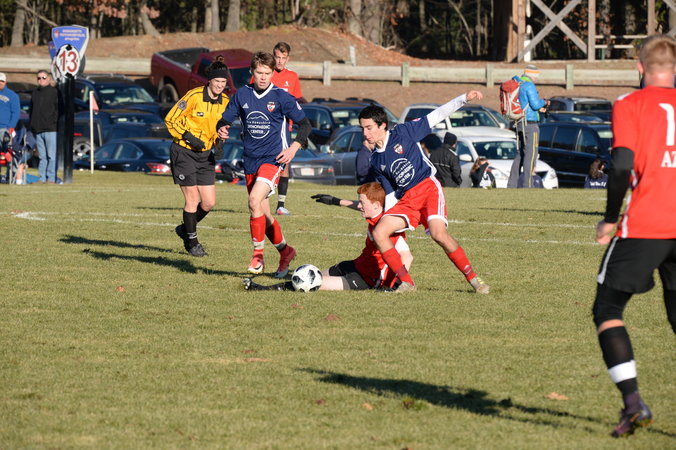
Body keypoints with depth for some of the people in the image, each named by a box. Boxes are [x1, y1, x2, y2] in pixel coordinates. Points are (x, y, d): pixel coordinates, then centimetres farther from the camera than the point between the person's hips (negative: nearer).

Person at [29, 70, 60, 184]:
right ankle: (42, 178, 9)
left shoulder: (54, 92, 0)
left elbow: (59, 110, -4)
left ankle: (51, 178, -6)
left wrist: (55, 122, -12)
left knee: (51, 155, -7)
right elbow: (31, 110, 24)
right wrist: (32, 126, 14)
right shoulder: (35, 93, 19)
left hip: (51, 129, -6)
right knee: (42, 156, 7)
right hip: (38, 130, 6)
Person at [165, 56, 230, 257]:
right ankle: (192, 242, 10)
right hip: (184, 152, -6)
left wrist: (219, 141, -2)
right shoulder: (194, 96, -17)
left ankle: (185, 229, 26)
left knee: (209, 202, 2)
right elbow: (170, 120, -11)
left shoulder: (225, 102, 1)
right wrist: (188, 137, -19)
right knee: (192, 199, -6)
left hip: (205, 154, 6)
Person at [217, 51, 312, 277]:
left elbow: (305, 125, 0)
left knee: (255, 201, -25)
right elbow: (225, 120, 11)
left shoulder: (282, 97, -6)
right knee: (263, 215, 11)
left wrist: (294, 148, -13)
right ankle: (285, 251, 32)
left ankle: (258, 255, -15)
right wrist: (221, 129, -12)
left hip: (273, 158, -5)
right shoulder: (242, 95, 4)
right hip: (251, 161, 5)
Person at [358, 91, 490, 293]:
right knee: (378, 233, -16)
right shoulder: (376, 162, 13)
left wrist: (464, 99, -2)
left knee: (438, 233, -27)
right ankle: (406, 282, -10)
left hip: (428, 188, -5)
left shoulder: (402, 133, 0)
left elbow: (435, 117, 3)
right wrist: (387, 216, 9)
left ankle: (473, 278, -15)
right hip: (405, 200, 5)